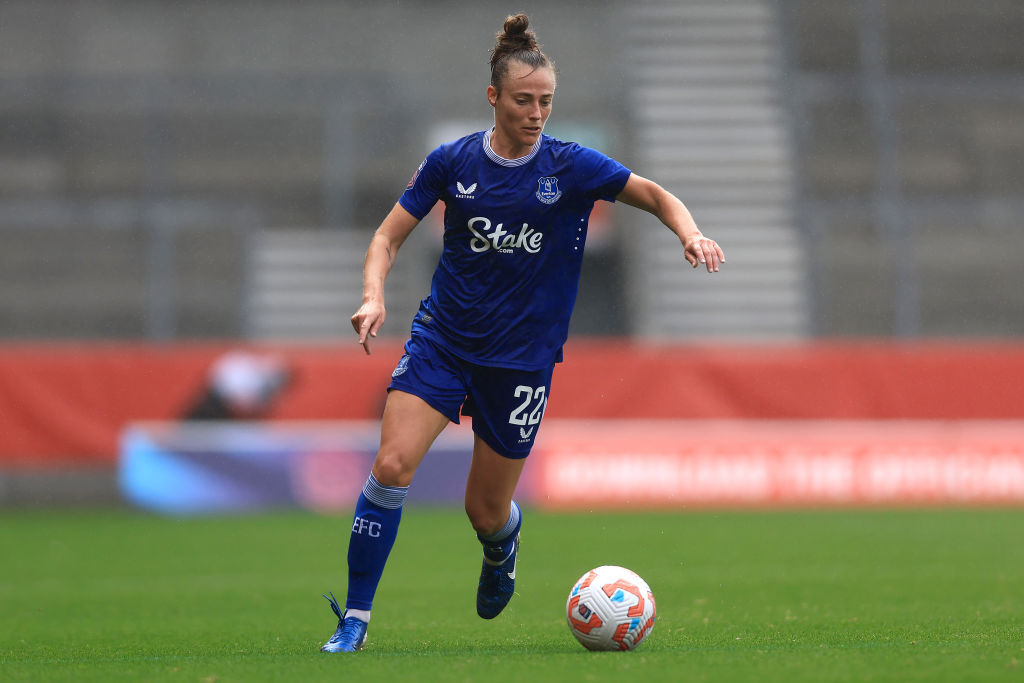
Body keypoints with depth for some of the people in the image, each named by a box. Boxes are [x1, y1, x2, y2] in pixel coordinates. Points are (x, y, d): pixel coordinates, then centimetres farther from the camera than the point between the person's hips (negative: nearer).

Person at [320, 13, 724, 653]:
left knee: (487, 513, 6)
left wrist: (691, 234, -17)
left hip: (522, 356, -1)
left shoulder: (572, 166, -6)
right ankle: (356, 619, -9)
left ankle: (502, 549, 45)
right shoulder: (453, 162, -2)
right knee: (392, 466, -19)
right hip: (442, 338, 1)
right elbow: (389, 237, 4)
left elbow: (657, 196, 4)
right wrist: (374, 295, -15)